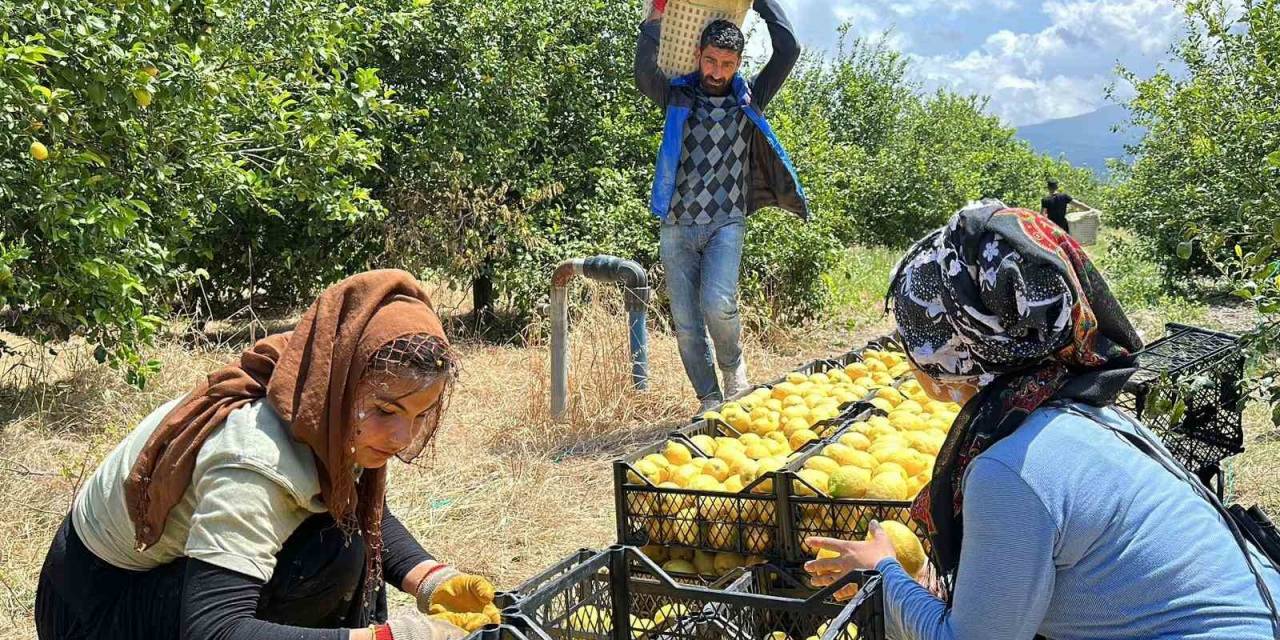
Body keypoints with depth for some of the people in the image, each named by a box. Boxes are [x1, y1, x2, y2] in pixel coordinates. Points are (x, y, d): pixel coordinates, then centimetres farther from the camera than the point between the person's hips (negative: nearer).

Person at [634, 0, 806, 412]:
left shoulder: (748, 101, 8)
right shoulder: (677, 97, 5)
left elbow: (788, 51, -1)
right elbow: (644, 73, -16)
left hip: (726, 224, -1)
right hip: (676, 226, 1)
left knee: (718, 302, -24)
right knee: (686, 324, 1)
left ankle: (734, 366, 5)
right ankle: (709, 402, 14)